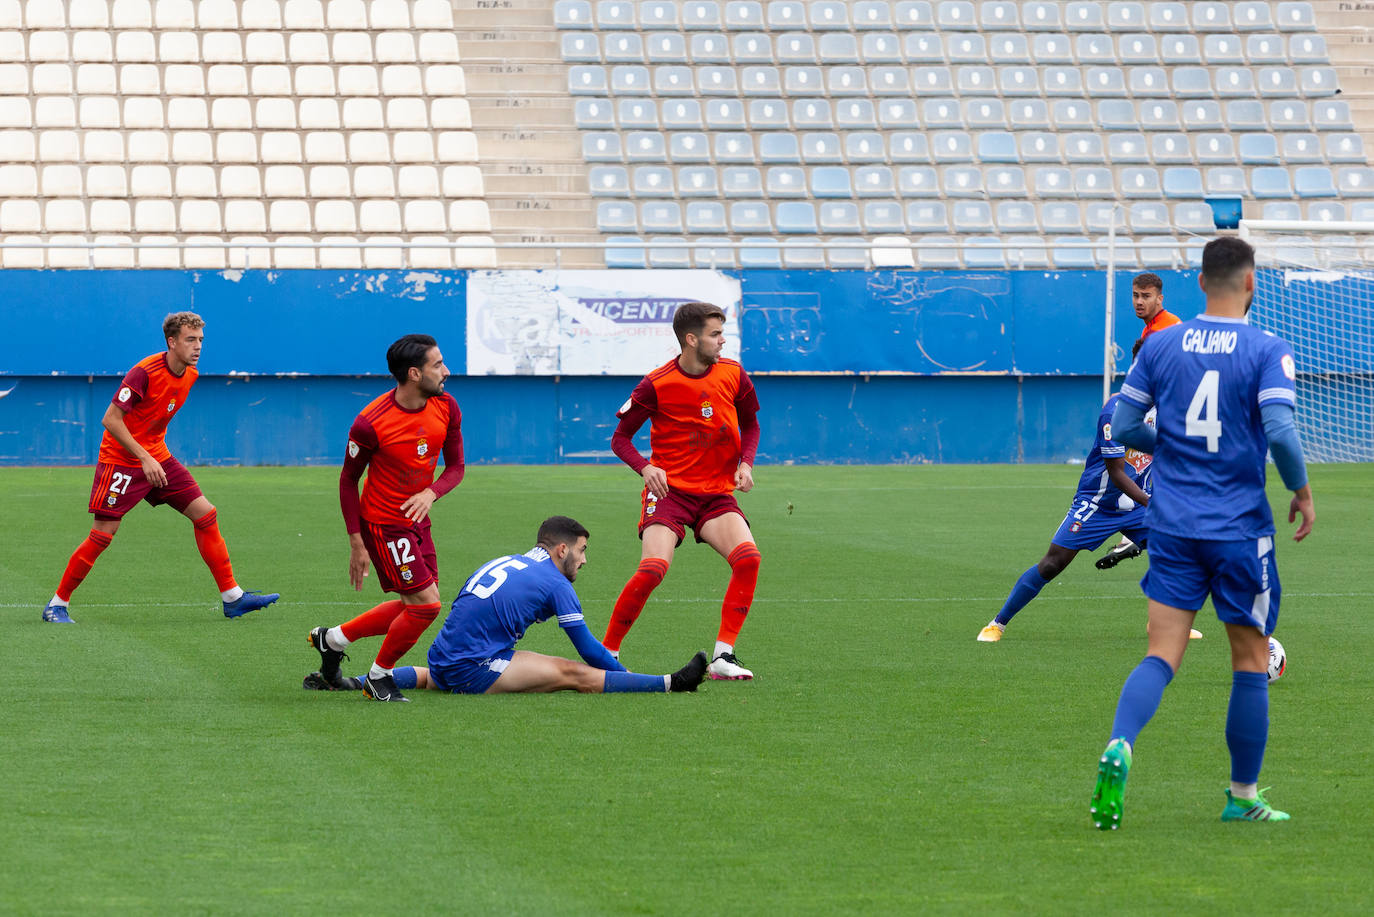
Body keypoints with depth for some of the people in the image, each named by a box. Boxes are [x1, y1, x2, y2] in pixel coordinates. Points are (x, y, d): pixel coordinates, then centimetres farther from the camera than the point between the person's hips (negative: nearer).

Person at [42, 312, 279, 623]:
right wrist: (144, 458, -26)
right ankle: (58, 604, 4)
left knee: (206, 515, 0)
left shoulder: (190, 375, 3)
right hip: (121, 459, -7)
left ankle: (232, 597, 6)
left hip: (157, 458, 7)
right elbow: (111, 419, -23)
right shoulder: (145, 372, -22)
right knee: (102, 535, -10)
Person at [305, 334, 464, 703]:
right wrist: (357, 544, -11)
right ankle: (379, 678, 9)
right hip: (383, 523, -7)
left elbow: (455, 467, 4)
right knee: (426, 603, -12)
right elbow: (348, 479, -11)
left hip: (417, 518, 7)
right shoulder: (371, 423, -23)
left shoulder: (446, 407, -6)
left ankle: (332, 638, 31)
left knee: (413, 607, 13)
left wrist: (431, 493, -19)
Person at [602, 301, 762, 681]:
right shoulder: (656, 385, -10)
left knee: (748, 557, -22)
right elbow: (620, 438, 0)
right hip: (669, 490, -4)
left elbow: (750, 425, 18)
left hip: (717, 493, 4)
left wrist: (745, 462, -1)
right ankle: (607, 654, -7)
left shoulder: (733, 375, 1)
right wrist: (646, 467, -19)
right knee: (653, 567, -24)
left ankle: (723, 656, -16)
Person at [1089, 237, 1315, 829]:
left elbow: (1124, 426, 5)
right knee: (1251, 661, 11)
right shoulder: (1267, 351, -8)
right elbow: (1280, 432, -19)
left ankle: (1118, 748, -29)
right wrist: (1302, 491, -3)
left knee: (1161, 656, -1)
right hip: (1241, 528, -3)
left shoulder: (1161, 346, 4)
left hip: (1172, 525, 3)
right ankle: (1243, 797, 17)